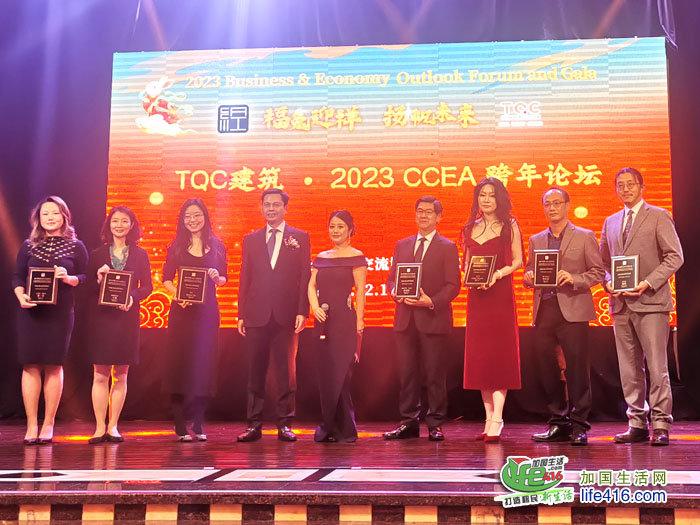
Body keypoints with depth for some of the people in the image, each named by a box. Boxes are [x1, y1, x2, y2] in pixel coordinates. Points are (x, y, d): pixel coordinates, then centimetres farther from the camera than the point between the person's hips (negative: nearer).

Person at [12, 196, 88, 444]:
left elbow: (86, 279, 4)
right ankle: (31, 425, 6)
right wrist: (21, 297, -11)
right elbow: (17, 277, 8)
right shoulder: (29, 245, 9)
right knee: (30, 365, -1)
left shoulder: (76, 246, 5)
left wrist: (69, 278, -15)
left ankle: (48, 424, 10)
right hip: (31, 312, 1)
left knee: (54, 366, 1)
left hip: (60, 314, -1)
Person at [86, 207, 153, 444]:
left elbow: (147, 286, 5)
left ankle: (113, 427, 10)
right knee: (100, 374, -2)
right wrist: (99, 280, -14)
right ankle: (100, 427, 3)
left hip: (127, 317, 0)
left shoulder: (140, 255, 8)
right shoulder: (97, 255, 7)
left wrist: (133, 297, -14)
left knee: (121, 375, 4)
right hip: (101, 317, 0)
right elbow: (88, 287, 6)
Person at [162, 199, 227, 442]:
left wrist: (216, 277, -11)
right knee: (179, 362, -3)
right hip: (182, 310, -1)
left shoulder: (217, 246, 8)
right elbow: (166, 279, 4)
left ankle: (198, 424, 10)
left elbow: (224, 279, 11)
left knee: (204, 364, 1)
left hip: (207, 310, 1)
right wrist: (176, 294, -14)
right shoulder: (177, 246, 5)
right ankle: (180, 425, 3)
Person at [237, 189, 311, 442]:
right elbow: (244, 278, 11)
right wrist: (241, 314, 5)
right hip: (257, 315, 2)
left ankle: (285, 424, 10)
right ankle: (254, 425, 10)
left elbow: (305, 277, 2)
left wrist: (302, 311, -7)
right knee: (255, 371, 4)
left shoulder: (299, 238, 7)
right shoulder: (251, 239, 13)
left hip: (287, 315, -2)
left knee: (287, 370, 2)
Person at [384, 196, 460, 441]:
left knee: (435, 375, -1)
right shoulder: (402, 245, 16)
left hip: (433, 319, -4)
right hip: (405, 320, 4)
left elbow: (453, 285, -3)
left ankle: (435, 424, 7)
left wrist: (431, 302, -17)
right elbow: (391, 278, 17)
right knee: (407, 373, 6)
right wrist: (394, 291, -6)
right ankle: (408, 422, 13)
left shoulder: (447, 247, 4)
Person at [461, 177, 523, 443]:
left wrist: (497, 274, -17)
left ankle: (497, 419, -10)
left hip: (500, 294, -5)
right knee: (479, 355, 3)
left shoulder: (509, 225, 2)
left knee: (499, 354, -8)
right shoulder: (470, 228, 14)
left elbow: (517, 260, -2)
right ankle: (488, 418, 8)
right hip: (476, 296, 5)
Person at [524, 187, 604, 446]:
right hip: (544, 311, 4)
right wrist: (528, 278, -3)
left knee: (577, 368, -5)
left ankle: (579, 425, 4)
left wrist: (574, 279, -15)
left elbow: (598, 272, 1)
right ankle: (558, 423, 15)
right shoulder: (535, 240, 18)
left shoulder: (585, 237, 6)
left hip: (573, 310, -4)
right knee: (548, 369, 5)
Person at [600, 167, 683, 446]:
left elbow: (675, 256, -4)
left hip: (650, 301, -5)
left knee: (656, 366, -6)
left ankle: (661, 425, 1)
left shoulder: (658, 216, 2)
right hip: (621, 304, 5)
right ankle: (637, 423, 13)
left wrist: (648, 282, -14)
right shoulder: (611, 222, 18)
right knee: (629, 368, 7)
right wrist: (608, 282, 1)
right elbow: (603, 261, 21)